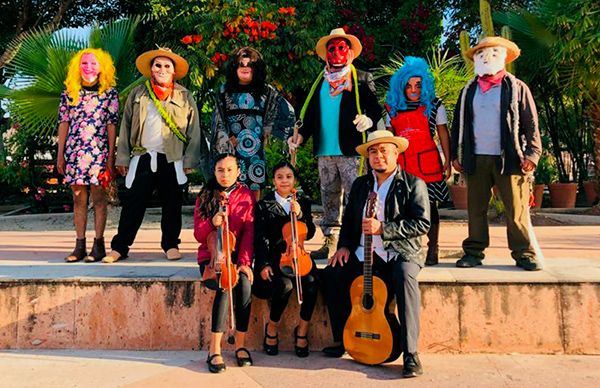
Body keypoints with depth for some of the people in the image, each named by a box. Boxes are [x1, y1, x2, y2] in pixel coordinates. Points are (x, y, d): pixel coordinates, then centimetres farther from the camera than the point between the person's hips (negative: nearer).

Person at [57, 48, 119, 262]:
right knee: (78, 198, 5)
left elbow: (112, 124, 0)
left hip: (99, 151, -3)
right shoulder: (69, 92, 10)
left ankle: (98, 244, 7)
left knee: (98, 198, -1)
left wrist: (111, 156, -4)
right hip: (74, 152, 3)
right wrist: (60, 154, 7)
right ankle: (80, 245, 12)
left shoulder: (109, 92, 3)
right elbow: (63, 123, 11)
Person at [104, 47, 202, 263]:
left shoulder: (184, 97, 5)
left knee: (172, 205, 7)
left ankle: (171, 245, 21)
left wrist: (190, 159, -2)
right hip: (142, 158, 1)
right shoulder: (138, 94, 8)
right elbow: (125, 126, 9)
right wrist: (123, 158, 4)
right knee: (132, 205, 2)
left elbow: (194, 130, 4)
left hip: (173, 159, 0)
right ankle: (119, 247, 10)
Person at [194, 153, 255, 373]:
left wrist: (244, 262, -13)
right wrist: (212, 223, -20)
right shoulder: (205, 196, 5)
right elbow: (198, 234, 1)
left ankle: (240, 345, -15)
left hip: (237, 257, 1)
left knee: (244, 284, -30)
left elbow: (249, 233, -1)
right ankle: (214, 350, -24)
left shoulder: (246, 196, 4)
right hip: (211, 257, -1)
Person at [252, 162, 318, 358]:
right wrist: (264, 265, -13)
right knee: (285, 284, -32)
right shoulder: (264, 205, 5)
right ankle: (271, 328, -5)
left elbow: (309, 234, 5)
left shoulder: (303, 203, 14)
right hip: (273, 258, -3)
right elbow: (260, 238, -1)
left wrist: (300, 215, -11)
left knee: (311, 282, -28)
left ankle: (302, 330, -7)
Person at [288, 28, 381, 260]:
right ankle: (331, 241, 18)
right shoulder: (319, 82, 19)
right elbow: (311, 114, 18)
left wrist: (368, 119, -22)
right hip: (325, 152, 5)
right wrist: (301, 134, 3)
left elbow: (375, 109, 0)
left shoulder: (362, 79, 6)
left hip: (351, 151, -4)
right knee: (329, 199, 10)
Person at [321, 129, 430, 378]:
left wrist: (382, 228, -21)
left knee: (405, 277, -36)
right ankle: (342, 339, 2)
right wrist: (344, 245, 3)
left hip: (400, 253, -4)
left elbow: (422, 223, -13)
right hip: (363, 255, 5)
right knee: (331, 274, -16)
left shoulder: (413, 184, -3)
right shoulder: (360, 184, 14)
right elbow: (348, 220, 21)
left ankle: (410, 354, -26)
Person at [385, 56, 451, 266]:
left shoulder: (434, 105, 4)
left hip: (427, 163, -2)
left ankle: (432, 250, 9)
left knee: (429, 205, 1)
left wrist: (447, 160, -1)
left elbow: (443, 134, 4)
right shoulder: (394, 107, 11)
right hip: (401, 164, 2)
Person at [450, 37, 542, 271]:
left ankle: (524, 254, 7)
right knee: (476, 209, 7)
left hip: (509, 159, -3)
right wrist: (456, 154, 9)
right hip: (476, 160, 3)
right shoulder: (468, 91, 15)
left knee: (517, 211, -3)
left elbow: (531, 123, 3)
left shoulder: (517, 88, 6)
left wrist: (532, 153, -6)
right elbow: (458, 124, 16)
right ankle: (474, 252, 16)